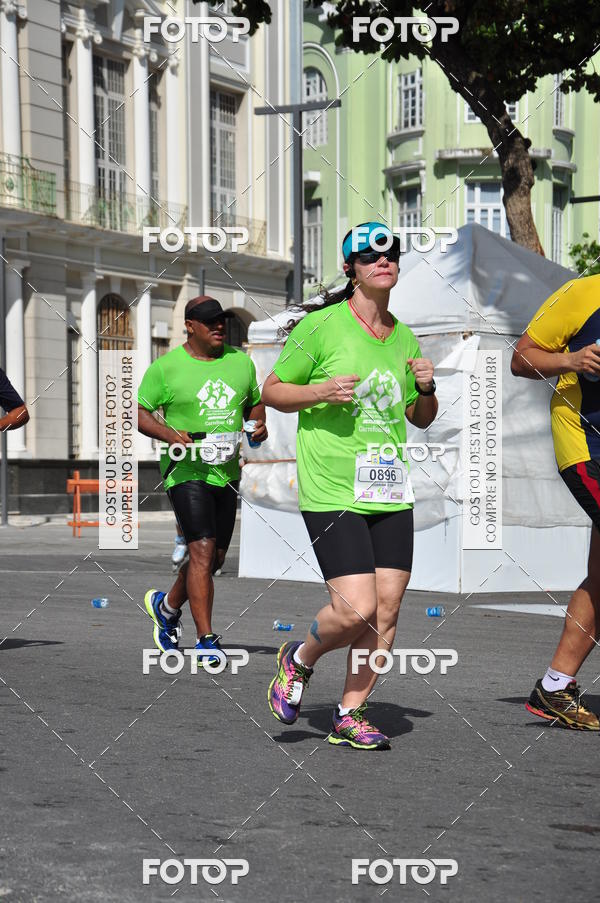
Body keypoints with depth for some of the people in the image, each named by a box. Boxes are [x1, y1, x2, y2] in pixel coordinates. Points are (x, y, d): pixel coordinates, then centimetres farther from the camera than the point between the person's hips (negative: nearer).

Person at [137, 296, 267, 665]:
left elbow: (255, 402, 23)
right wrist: (170, 435, -17)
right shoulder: (166, 367, -3)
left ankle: (167, 605, 38)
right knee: (202, 552, -16)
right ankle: (207, 641, -13)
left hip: (228, 472, 6)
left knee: (215, 558, 12)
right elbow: (139, 411, 0)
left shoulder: (241, 362, 10)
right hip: (187, 469, -6)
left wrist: (259, 424, 1)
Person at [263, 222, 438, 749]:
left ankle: (350, 715, 16)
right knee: (357, 610, -15)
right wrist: (322, 391, -15)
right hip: (332, 493, -6)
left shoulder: (404, 337, 13)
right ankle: (298, 661, 16)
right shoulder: (320, 326, -4)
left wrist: (426, 388, 3)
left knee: (387, 610, 1)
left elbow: (421, 419, 24)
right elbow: (271, 392, 1)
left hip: (392, 494, 6)